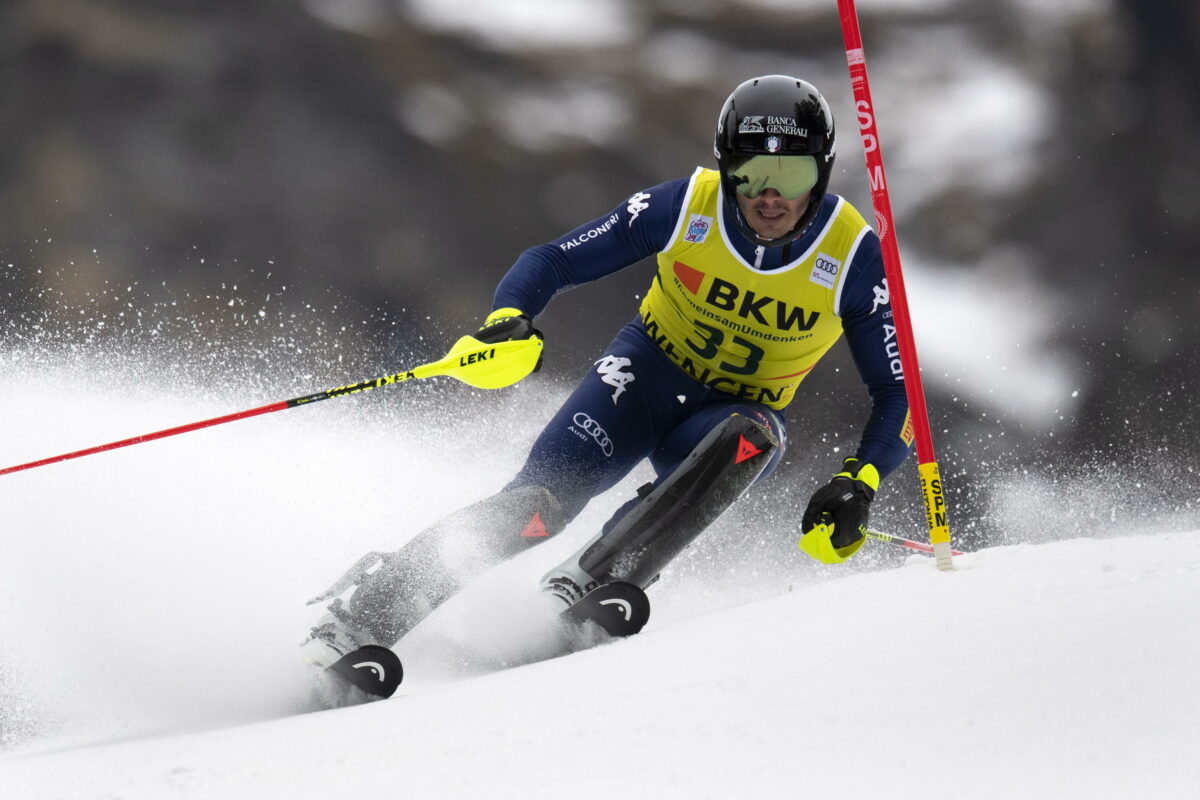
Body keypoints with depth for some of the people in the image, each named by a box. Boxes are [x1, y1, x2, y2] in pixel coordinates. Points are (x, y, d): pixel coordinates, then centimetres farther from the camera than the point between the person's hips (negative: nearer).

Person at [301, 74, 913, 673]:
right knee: (543, 499, -26)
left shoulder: (852, 256, -18)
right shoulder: (685, 205, -17)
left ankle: (587, 585, -41)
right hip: (649, 371, 0)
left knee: (749, 439, -38)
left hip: (737, 414, 1)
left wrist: (857, 483, -28)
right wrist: (509, 318, -30)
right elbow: (553, 262, -9)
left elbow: (896, 396, -11)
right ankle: (364, 610, -19)